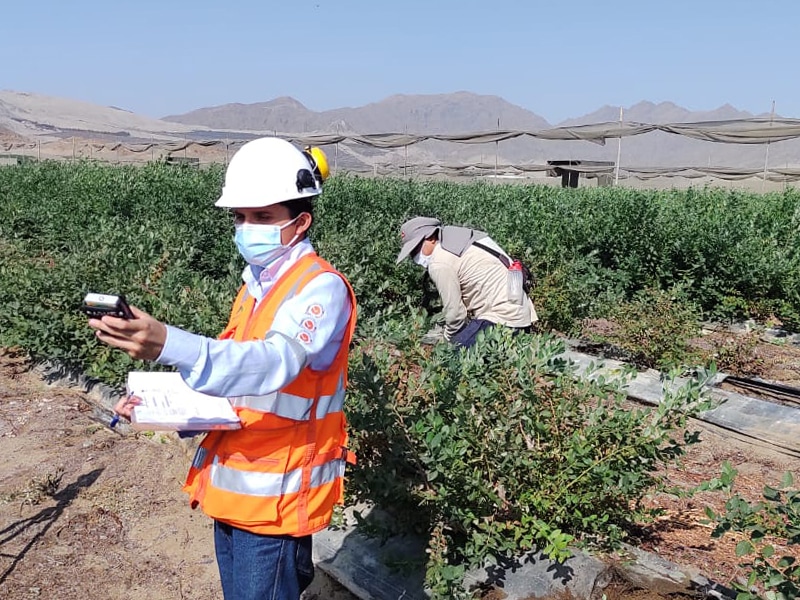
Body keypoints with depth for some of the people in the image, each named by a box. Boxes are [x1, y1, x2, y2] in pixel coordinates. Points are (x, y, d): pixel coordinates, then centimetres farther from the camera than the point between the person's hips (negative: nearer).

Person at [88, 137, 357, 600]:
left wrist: (170, 345, -49)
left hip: (275, 498, -8)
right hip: (233, 487, 8)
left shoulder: (321, 288, -18)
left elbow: (275, 362, -36)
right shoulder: (258, 284, 9)